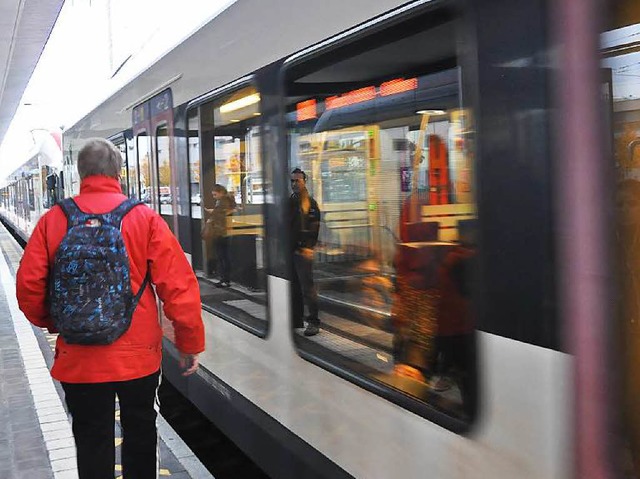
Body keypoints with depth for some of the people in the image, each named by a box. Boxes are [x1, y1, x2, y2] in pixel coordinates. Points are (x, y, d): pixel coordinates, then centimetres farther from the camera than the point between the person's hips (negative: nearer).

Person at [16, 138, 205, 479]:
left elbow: (28, 286, -4)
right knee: (140, 433, 20)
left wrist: (52, 323, 17)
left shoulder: (53, 220, -5)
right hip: (138, 356, 0)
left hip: (78, 359, 1)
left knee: (92, 443, 14)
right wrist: (190, 344, 0)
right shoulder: (144, 218, -9)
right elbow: (179, 285, -12)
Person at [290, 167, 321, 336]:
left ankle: (313, 321, -3)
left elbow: (313, 228, -11)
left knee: (307, 287, -8)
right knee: (294, 288, 12)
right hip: (290, 251, 7)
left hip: (302, 251, -7)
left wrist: (307, 247, -17)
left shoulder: (310, 203, -5)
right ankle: (296, 321, 19)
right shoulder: (290, 202, 16)